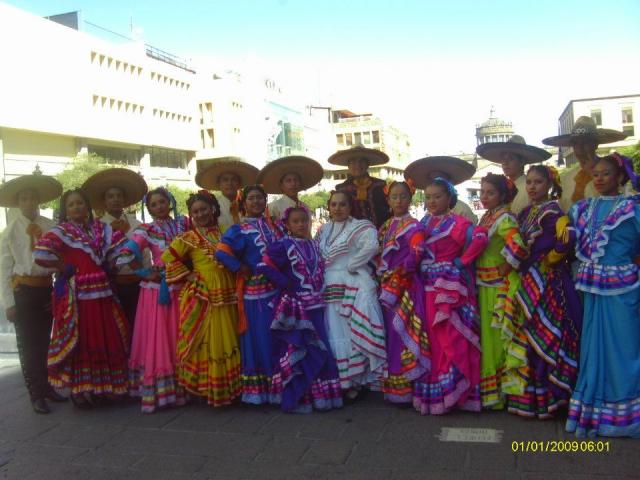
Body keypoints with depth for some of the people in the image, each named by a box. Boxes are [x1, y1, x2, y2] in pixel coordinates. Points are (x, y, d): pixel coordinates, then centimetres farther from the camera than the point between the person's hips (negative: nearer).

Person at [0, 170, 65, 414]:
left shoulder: (50, 226, -1)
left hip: (47, 288, 3)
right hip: (23, 291, -2)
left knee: (45, 341, 16)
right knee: (28, 344, 5)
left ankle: (46, 387, 32)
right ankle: (36, 394, 16)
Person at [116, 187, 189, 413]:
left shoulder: (183, 223, 6)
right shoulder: (146, 230, -5)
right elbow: (126, 255, -14)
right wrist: (146, 273, -9)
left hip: (181, 289, 3)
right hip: (158, 290, -3)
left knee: (178, 340, 9)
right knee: (157, 340, 0)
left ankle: (178, 389, 20)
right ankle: (154, 393, 9)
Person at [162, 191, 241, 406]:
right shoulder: (190, 237, -3)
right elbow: (168, 257, -6)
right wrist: (187, 275, -7)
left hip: (226, 296, 5)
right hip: (202, 296, -5)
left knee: (227, 341, 11)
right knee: (207, 342, -1)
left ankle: (227, 388, 23)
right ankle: (208, 387, 10)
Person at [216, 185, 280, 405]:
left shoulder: (272, 225, 13)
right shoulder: (239, 230, -6)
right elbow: (222, 252, -19)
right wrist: (241, 269, -12)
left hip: (277, 288, 6)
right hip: (255, 290, -6)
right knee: (258, 337, -1)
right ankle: (256, 388, 10)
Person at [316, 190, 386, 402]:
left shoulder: (359, 227, -7)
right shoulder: (323, 230, 14)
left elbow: (371, 246, -25)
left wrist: (351, 265, -18)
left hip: (353, 286, -6)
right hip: (330, 288, 7)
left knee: (354, 333, -6)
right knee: (335, 335, 9)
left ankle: (357, 379, 3)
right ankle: (340, 380, 19)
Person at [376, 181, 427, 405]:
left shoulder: (414, 226, -5)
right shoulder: (386, 227, 16)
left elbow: (415, 256, -15)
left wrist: (396, 278, -14)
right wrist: (382, 277, 6)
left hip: (406, 287, -7)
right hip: (387, 286, 7)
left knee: (403, 333, -8)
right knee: (390, 333, 10)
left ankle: (404, 388, -2)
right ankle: (391, 387, 19)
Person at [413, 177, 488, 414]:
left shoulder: (456, 222, -9)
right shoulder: (424, 222, 12)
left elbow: (480, 237, -22)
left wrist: (461, 262, -16)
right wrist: (419, 268, 4)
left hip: (449, 289, -7)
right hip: (427, 288, 7)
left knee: (450, 340, -5)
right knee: (431, 339, 12)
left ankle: (450, 391, 2)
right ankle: (431, 394, 22)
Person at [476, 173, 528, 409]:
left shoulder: (504, 218, -15)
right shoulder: (485, 217, 11)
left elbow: (517, 247, -30)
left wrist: (503, 271, -18)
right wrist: (477, 273, 9)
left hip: (498, 287, -8)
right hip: (484, 285, 8)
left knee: (497, 336, 1)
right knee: (486, 335, 15)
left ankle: (498, 391, 13)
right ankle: (488, 390, 28)